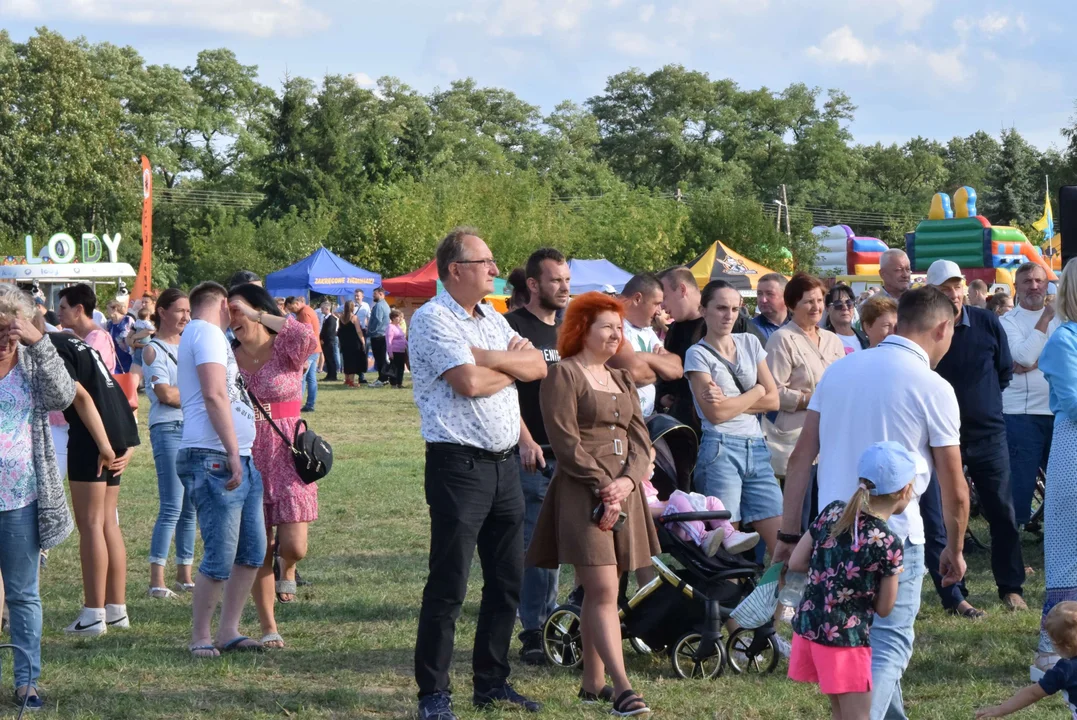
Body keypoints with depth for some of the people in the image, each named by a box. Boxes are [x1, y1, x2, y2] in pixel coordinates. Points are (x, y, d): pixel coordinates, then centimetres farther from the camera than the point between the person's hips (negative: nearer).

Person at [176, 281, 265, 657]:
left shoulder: (198, 334, 25)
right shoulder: (207, 332, -7)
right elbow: (214, 394, -18)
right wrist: (232, 453, -21)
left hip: (239, 460, 10)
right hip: (215, 460, -10)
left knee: (252, 552, 11)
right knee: (220, 559, -9)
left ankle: (228, 631, 17)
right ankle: (200, 638, 0)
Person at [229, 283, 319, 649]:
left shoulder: (285, 351, -4)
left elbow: (306, 337, -29)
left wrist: (258, 315, -22)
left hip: (287, 457, -3)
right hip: (246, 460, 3)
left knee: (294, 546, -10)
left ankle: (288, 569, 27)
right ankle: (268, 628, 12)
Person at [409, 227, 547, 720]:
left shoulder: (493, 320, 16)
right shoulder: (432, 319, -9)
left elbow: (538, 368, 5)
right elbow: (468, 382, -21)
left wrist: (489, 357, -11)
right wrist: (514, 366, -2)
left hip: (505, 464, 8)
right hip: (459, 464, -8)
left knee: (507, 581, 12)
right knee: (448, 584, -5)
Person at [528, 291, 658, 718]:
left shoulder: (621, 380, 20)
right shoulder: (563, 375, -4)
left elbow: (639, 437, 13)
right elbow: (566, 442, -11)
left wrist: (627, 481, -6)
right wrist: (603, 487, -15)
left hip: (623, 493, 7)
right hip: (582, 494, -7)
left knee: (600, 592, 8)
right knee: (603, 590, -12)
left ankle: (592, 683, 13)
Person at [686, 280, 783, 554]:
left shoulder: (750, 343, 14)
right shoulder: (698, 354, 0)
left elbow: (773, 400, 7)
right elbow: (715, 413, -11)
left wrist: (730, 403, -6)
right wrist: (756, 392, 1)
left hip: (757, 449, 5)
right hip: (720, 450, -5)